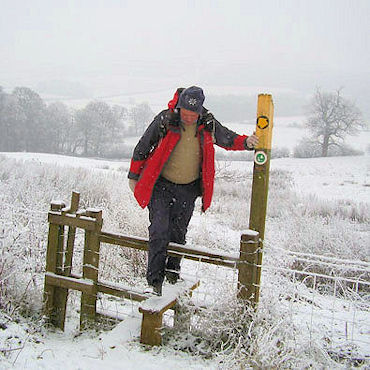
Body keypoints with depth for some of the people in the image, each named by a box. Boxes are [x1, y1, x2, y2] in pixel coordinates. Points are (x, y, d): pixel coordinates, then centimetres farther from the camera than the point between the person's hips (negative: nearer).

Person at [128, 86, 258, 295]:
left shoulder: (208, 124, -4)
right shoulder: (165, 120, -13)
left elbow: (229, 139, 14)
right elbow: (143, 147, -2)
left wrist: (246, 142, -5)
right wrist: (134, 176, 3)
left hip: (188, 189, 3)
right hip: (161, 184, -2)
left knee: (178, 232, 10)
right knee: (160, 229, -12)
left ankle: (172, 269, 32)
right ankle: (155, 278, -1)